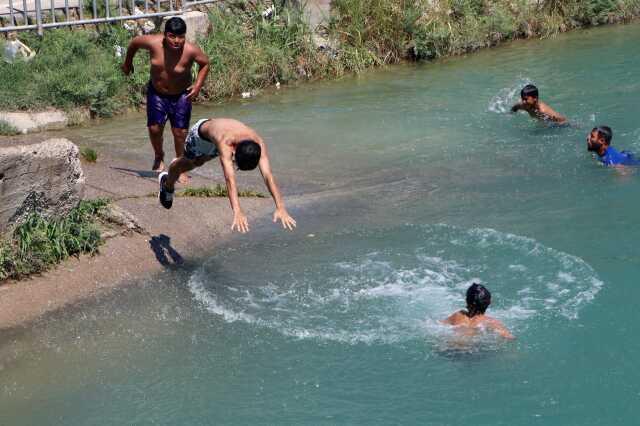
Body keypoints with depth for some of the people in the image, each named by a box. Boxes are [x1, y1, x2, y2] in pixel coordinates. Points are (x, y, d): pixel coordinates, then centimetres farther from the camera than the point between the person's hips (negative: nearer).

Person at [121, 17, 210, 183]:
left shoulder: (191, 50, -27)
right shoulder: (153, 43, -24)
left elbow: (205, 63, -7)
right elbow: (134, 42, -3)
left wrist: (198, 85, -18)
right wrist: (128, 62, 12)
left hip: (181, 95, -1)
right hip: (156, 93, 2)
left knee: (180, 132, -2)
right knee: (154, 128, -1)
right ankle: (159, 157, 30)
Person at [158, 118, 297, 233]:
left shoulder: (258, 143, -42)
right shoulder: (225, 143, -53)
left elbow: (268, 176, -48)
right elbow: (230, 178, -63)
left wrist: (280, 208, -57)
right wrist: (237, 212, -73)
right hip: (201, 133, -4)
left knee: (199, 162, 33)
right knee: (189, 162, 24)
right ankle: (167, 184, 58)